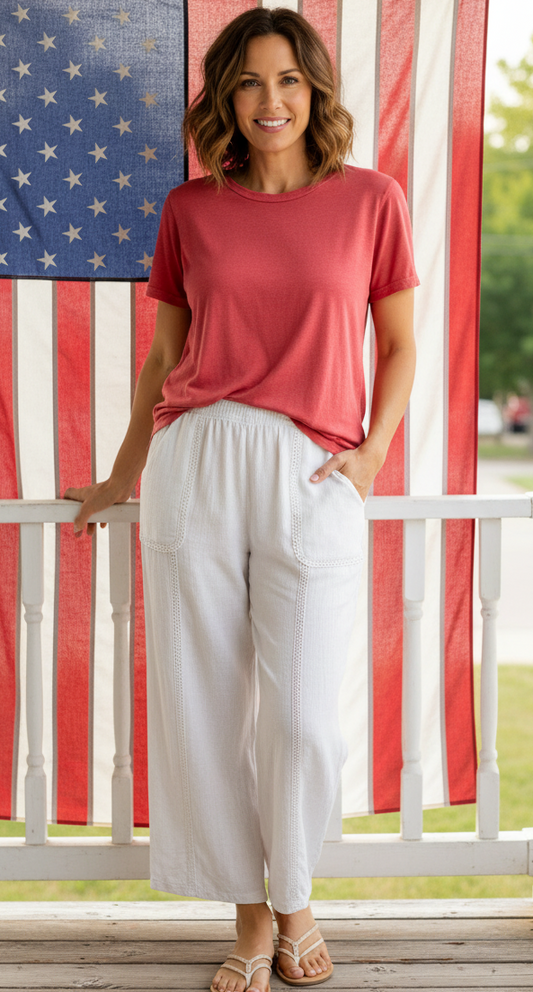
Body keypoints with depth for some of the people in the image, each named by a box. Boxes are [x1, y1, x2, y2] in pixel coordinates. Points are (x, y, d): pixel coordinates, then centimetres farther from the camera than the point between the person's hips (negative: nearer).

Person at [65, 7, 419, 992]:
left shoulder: (370, 199, 7)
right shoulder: (190, 209, 11)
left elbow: (400, 347, 12)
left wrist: (372, 450, -3)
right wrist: (121, 478, 21)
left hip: (311, 477, -2)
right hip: (193, 464, 2)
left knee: (301, 718, -3)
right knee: (202, 708, 4)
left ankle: (295, 901, 25)